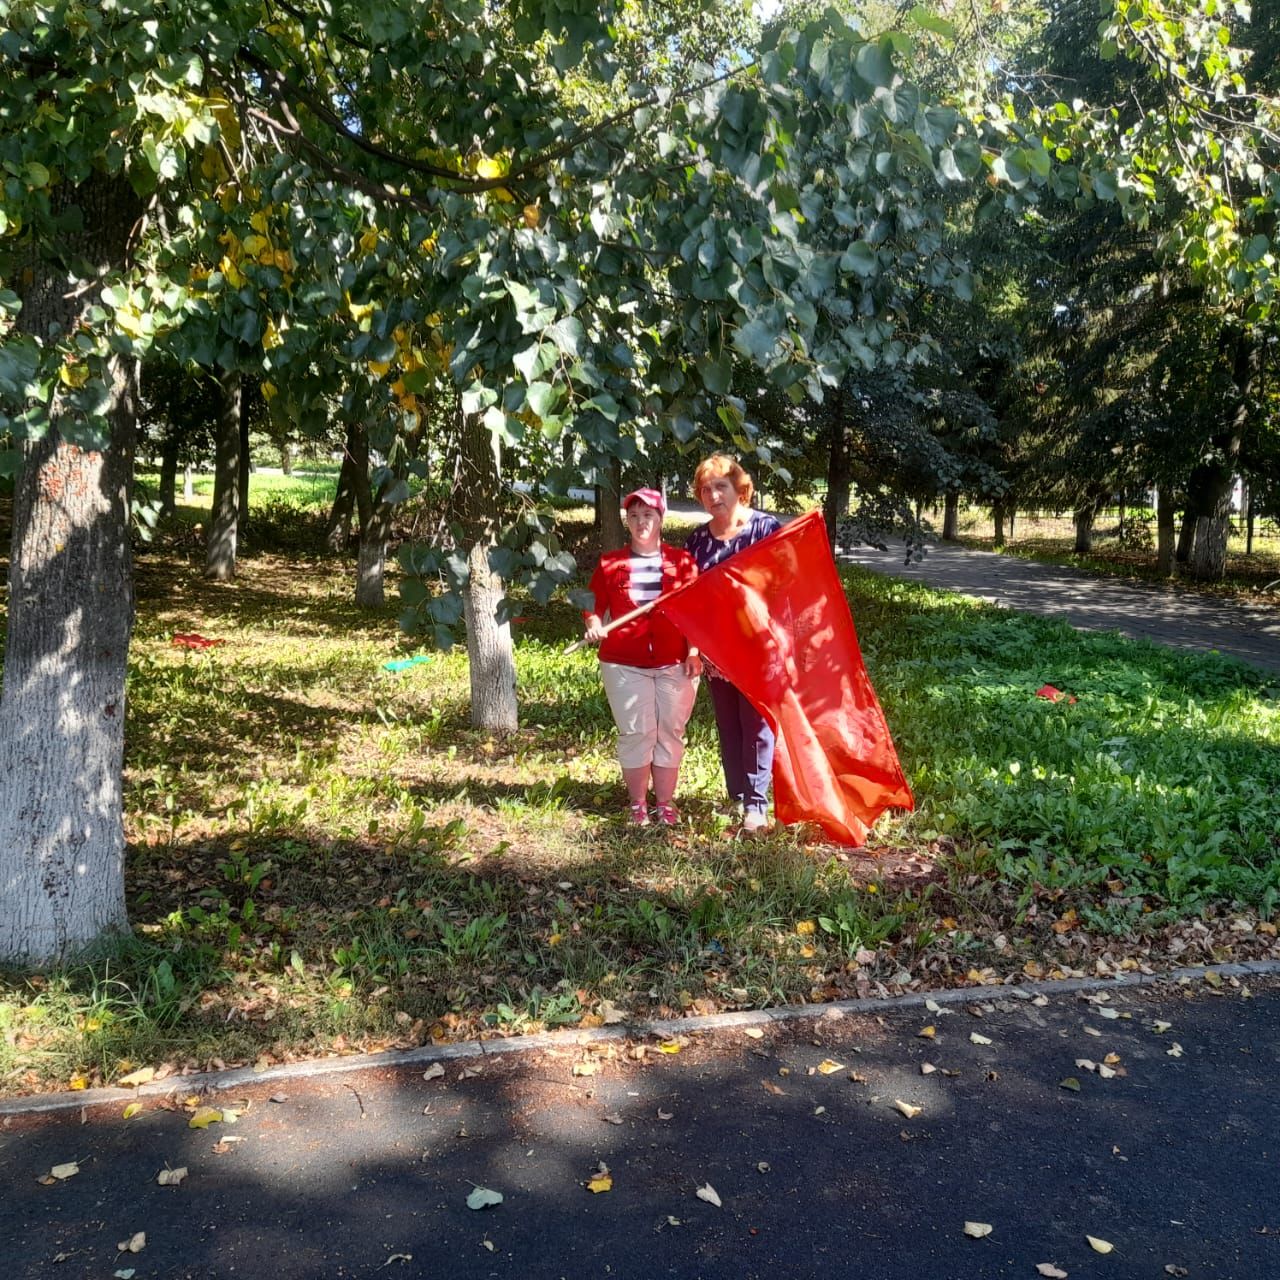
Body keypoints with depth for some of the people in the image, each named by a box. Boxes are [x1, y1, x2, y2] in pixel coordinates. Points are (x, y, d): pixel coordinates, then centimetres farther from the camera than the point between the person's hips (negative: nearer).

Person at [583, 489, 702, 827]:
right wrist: (593, 625, -17)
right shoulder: (610, 563, 5)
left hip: (675, 664, 0)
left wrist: (694, 653, -6)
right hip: (625, 665, 0)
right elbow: (594, 605, 5)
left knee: (670, 732, 5)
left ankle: (665, 802, 16)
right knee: (635, 733, 1)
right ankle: (637, 803, 14)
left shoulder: (682, 561, 4)